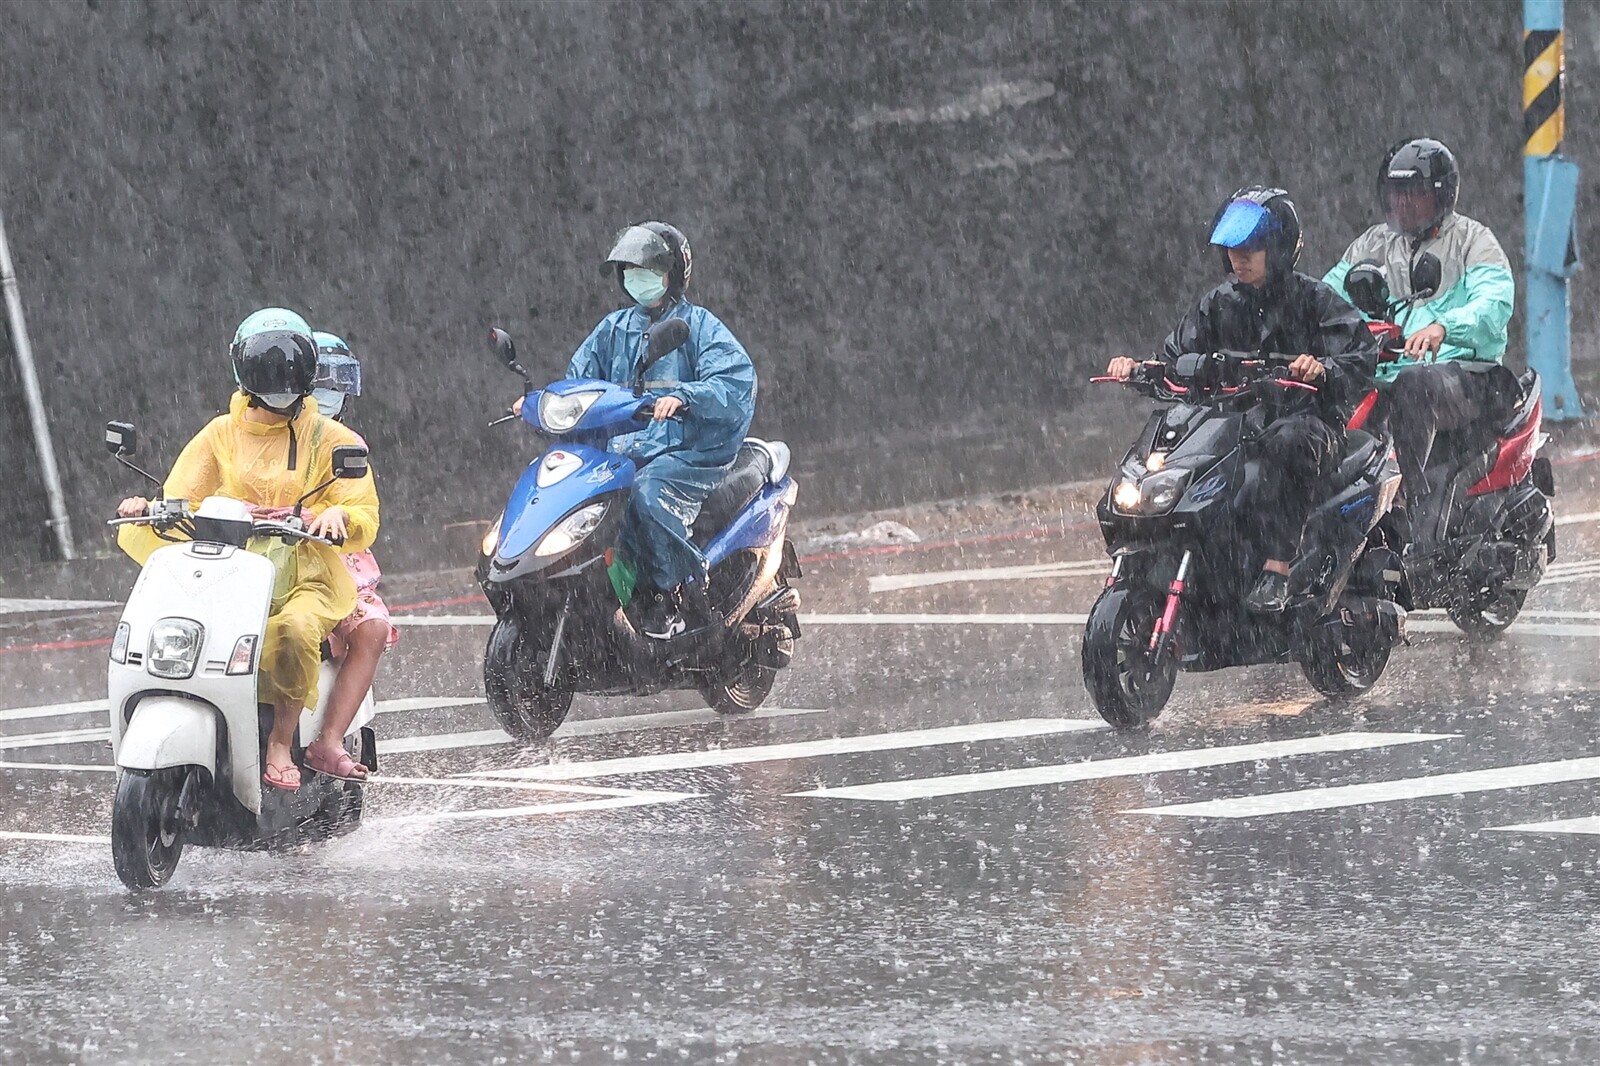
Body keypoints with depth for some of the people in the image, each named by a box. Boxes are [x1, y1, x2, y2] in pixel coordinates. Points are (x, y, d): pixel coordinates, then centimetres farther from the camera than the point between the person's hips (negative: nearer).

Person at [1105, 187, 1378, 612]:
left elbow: (1362, 359, -11)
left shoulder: (1314, 300, 0)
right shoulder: (1220, 304, 15)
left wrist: (1322, 368, -32)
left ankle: (1277, 570, -45)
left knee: (1285, 442, -41)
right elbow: (1176, 357, 12)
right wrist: (1136, 369, -9)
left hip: (1311, 423, -5)